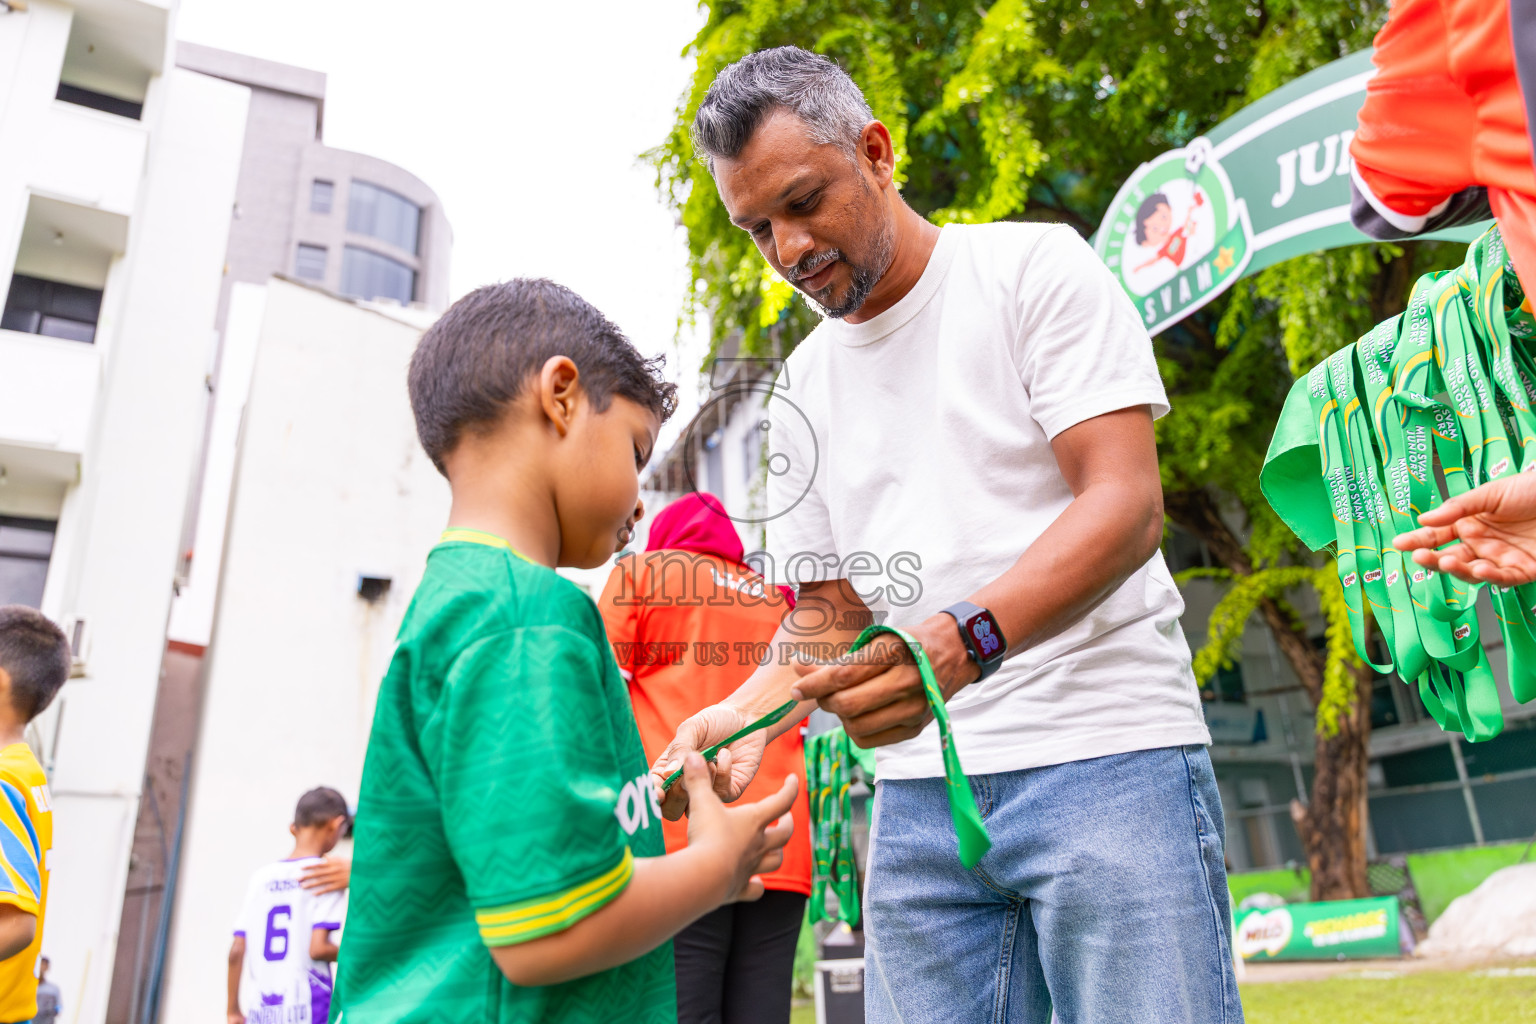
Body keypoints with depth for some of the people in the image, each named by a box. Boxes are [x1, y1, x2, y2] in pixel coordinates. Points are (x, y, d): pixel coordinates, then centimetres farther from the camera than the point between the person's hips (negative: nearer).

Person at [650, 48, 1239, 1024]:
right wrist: (743, 715, -3)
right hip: (919, 787, 5)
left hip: (1106, 756, -4)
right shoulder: (805, 384, 14)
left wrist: (964, 639, -28)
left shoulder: (1037, 267, -2)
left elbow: (1128, 505, -13)